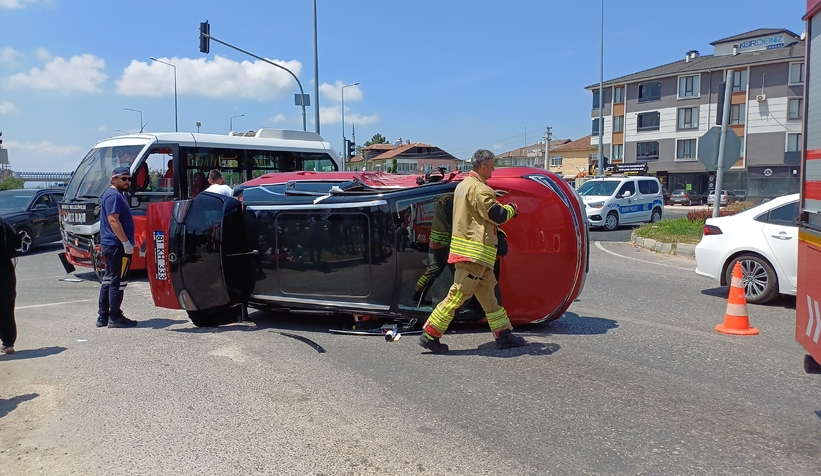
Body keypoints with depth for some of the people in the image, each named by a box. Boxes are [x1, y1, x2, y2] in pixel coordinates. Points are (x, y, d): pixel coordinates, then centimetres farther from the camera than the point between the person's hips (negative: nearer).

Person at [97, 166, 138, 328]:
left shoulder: (116, 194, 19)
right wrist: (126, 242, -24)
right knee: (118, 281, -5)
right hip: (117, 246, -11)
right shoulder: (114, 196, -14)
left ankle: (103, 316, 20)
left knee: (109, 279, 14)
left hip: (110, 245, 11)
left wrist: (128, 241, 23)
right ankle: (115, 317, 0)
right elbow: (113, 220, -22)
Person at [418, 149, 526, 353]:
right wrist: (512, 208, 3)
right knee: (458, 295, -7)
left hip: (468, 248, 11)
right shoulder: (479, 188, -15)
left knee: (488, 292, 14)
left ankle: (503, 334, 22)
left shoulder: (463, 185, 16)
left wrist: (494, 199, 13)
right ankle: (429, 335, -2)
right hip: (474, 252, -11)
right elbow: (497, 215, -16)